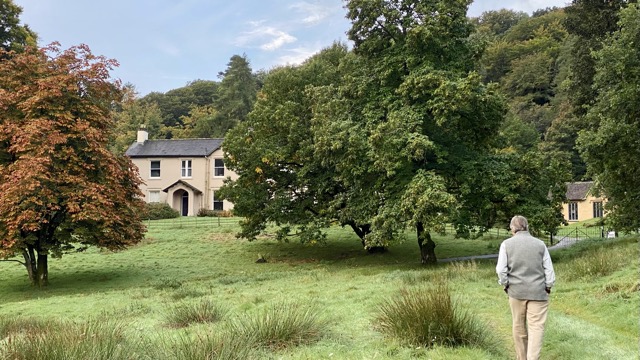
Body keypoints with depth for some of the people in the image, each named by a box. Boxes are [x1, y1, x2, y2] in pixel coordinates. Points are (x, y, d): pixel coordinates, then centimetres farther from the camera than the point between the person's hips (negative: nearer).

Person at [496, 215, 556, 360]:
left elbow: (501, 269, -7)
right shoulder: (540, 244, 0)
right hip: (538, 292, -1)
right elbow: (549, 269, 0)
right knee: (536, 327, -1)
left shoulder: (507, 244, -3)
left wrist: (505, 285, 7)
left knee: (519, 326, 14)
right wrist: (548, 287, 10)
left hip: (516, 291, 1)